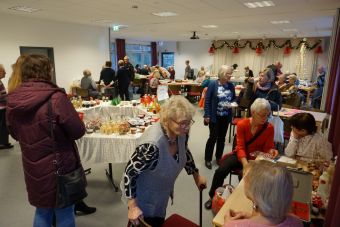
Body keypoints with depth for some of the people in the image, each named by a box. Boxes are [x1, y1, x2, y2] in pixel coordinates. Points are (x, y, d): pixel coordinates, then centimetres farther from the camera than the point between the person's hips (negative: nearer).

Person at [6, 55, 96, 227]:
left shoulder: (12, 102, -5)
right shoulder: (56, 98, -23)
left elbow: (15, 135, 10)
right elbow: (78, 131, -15)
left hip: (33, 169, 5)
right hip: (59, 167, -5)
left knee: (42, 212, 25)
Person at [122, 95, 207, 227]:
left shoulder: (180, 133, -17)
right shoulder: (152, 144, -40)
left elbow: (185, 152, 4)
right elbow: (130, 172, -28)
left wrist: (197, 176, 12)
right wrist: (133, 207, -23)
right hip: (144, 198, -6)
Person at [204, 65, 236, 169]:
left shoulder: (231, 86, 2)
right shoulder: (213, 84, -11)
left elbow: (234, 98, 14)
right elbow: (207, 100, -11)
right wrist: (207, 115, -14)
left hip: (226, 117, 5)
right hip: (215, 116, -4)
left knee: (222, 138, 14)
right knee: (213, 137, 2)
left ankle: (219, 157, 32)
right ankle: (208, 159, 18)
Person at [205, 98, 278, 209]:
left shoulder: (270, 128, -10)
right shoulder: (242, 124, -13)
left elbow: (267, 148, -3)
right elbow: (240, 147, -19)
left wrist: (271, 151, -29)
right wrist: (245, 164, -36)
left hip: (257, 159, 0)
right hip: (240, 156, 0)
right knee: (220, 171, -20)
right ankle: (213, 197, 7)